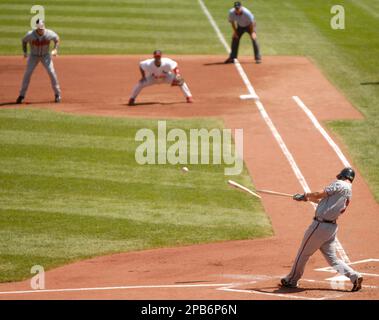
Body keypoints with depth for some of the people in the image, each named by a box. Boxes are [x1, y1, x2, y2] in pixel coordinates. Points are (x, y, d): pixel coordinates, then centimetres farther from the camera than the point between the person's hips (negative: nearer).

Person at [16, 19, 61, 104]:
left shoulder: (50, 34, -23)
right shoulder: (30, 35, -24)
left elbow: (57, 39, -3)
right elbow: (24, 41, -3)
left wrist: (55, 49, -16)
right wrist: (25, 52, -14)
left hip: (45, 56, 0)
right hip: (34, 56, 0)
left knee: (51, 72, -10)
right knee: (27, 73, -7)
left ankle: (57, 94, 5)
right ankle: (22, 95, 4)